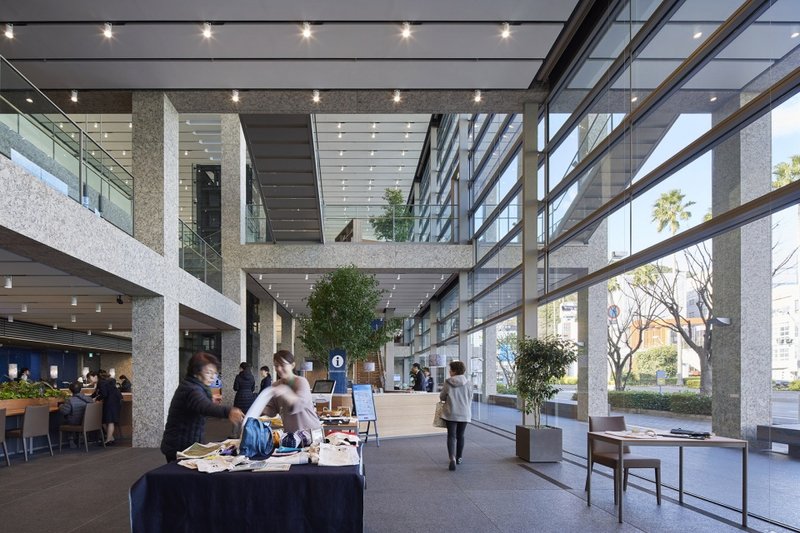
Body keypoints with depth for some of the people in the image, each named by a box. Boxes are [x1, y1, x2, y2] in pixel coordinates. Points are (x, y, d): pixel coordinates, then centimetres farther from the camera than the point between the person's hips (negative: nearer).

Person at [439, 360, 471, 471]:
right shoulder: (467, 383, -3)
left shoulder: (448, 383, -10)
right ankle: (459, 458, 27)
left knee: (451, 436, -1)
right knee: (460, 436, 16)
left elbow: (442, 397, -1)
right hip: (464, 414, 2)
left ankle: (452, 458, -20)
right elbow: (470, 399, 5)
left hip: (451, 413, -2)